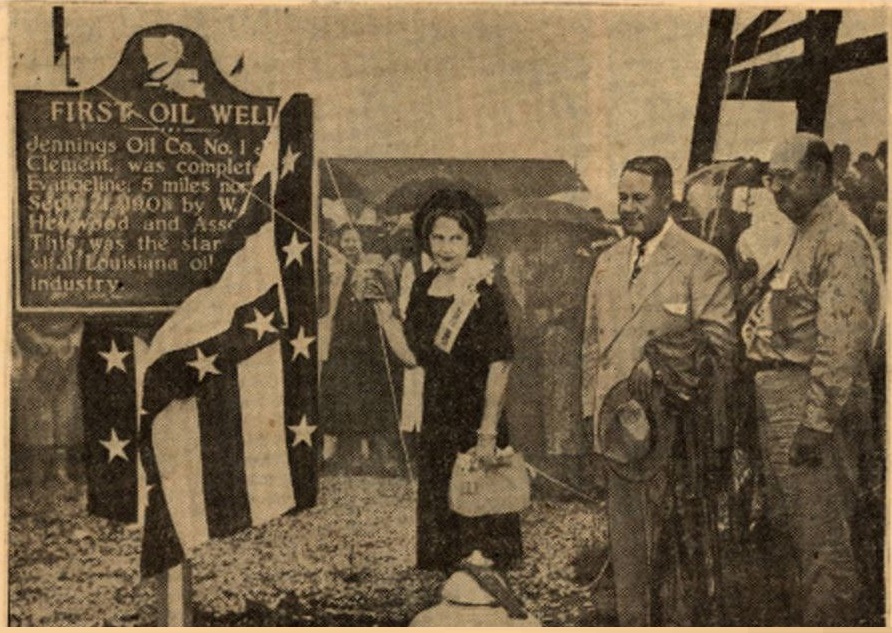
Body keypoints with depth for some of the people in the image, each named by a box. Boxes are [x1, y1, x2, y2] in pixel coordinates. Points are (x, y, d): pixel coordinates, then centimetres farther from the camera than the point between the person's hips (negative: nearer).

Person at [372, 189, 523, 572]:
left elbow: (499, 368, -16)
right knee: (438, 508, 14)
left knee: (477, 509, 2)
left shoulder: (484, 296, -14)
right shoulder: (423, 288, 5)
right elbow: (411, 355, 5)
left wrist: (487, 435, -18)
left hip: (475, 415, -6)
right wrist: (383, 308, -1)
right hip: (436, 416, 6)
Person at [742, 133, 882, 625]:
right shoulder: (805, 234, 19)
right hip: (780, 397, 10)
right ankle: (814, 622, 27)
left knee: (823, 538, -6)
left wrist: (816, 420, -24)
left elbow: (841, 341, -21)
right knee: (793, 525, 17)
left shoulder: (841, 238, -13)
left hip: (814, 399, -10)